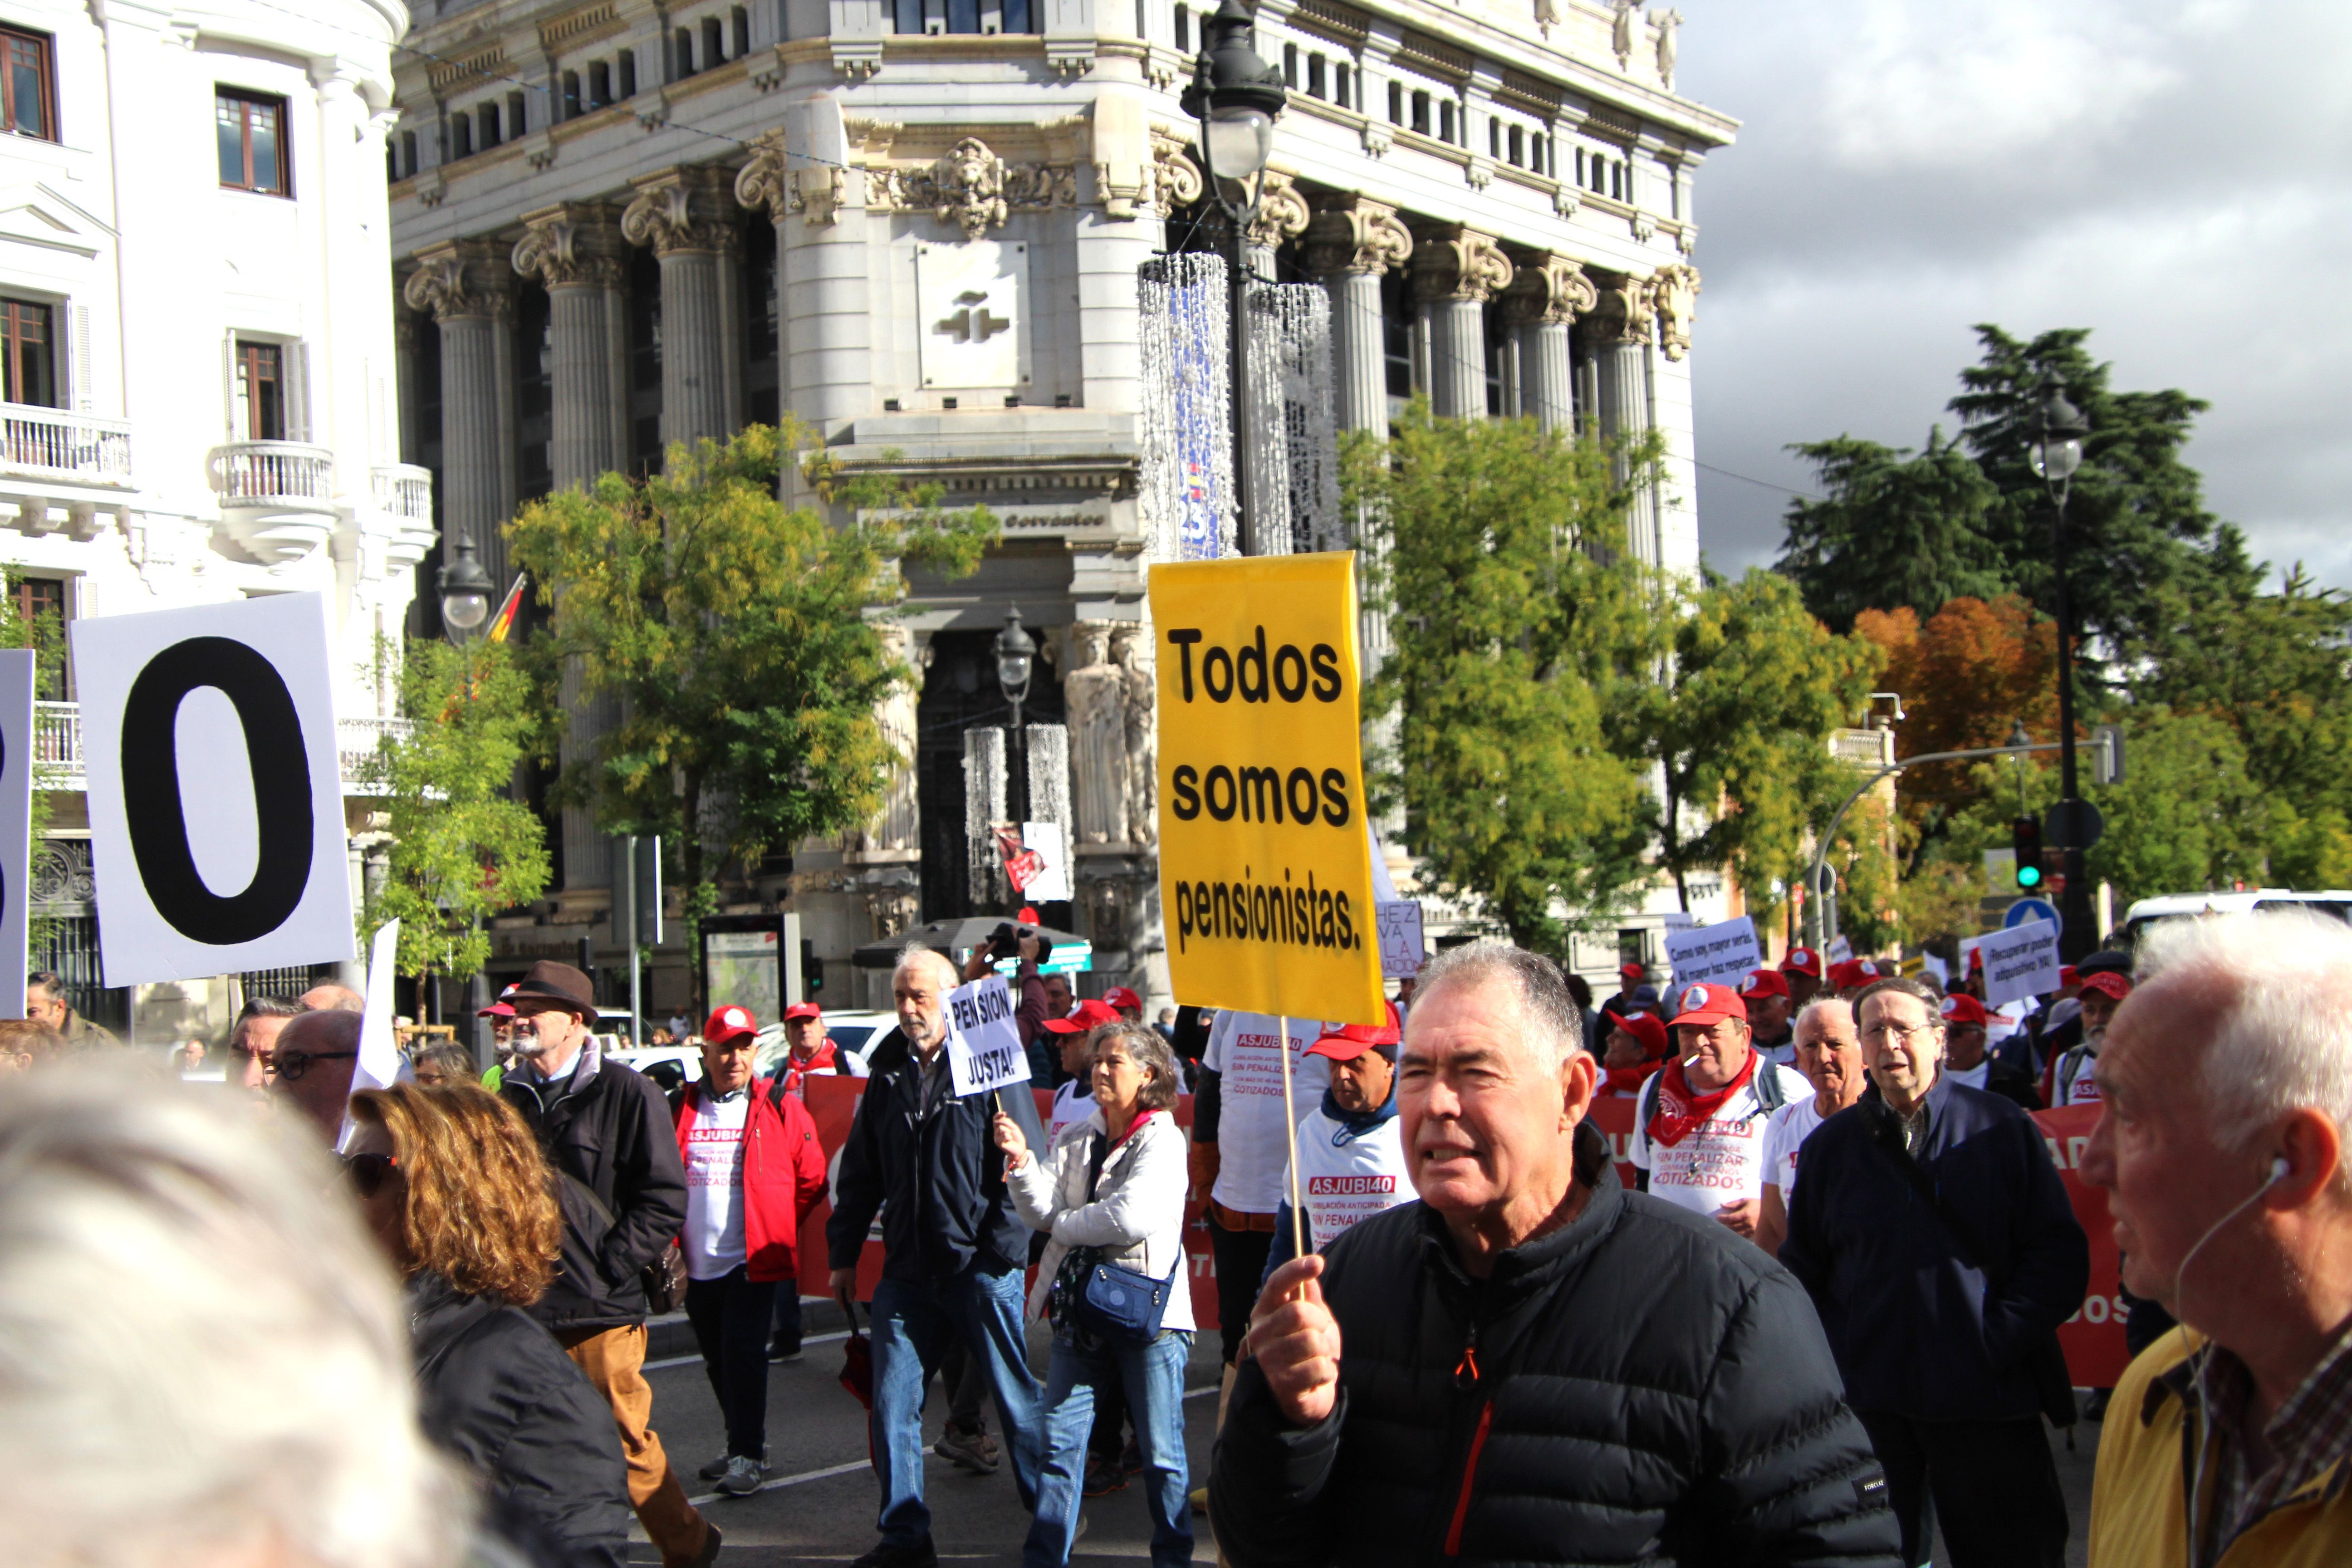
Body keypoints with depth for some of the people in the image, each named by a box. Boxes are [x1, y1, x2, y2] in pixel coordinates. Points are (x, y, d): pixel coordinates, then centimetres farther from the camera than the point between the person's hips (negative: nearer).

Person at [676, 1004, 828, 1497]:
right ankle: (743, 1447, 29)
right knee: (718, 1360, 14)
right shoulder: (682, 1110, 5)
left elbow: (812, 1182, 2)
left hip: (753, 1262, -4)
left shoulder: (780, 1109, -4)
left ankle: (747, 1457, -2)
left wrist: (776, 1228, 4)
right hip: (698, 1265, 5)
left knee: (742, 1355, -10)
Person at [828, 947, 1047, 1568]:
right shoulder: (888, 1073, 10)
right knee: (892, 1405, 6)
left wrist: (1005, 1244, -17)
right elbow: (859, 1171, 16)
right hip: (908, 1271, 5)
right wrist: (844, 1253, 15)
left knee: (1016, 1399, 6)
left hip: (983, 1267, -5)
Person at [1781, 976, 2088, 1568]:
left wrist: (1997, 1341, -10)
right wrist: (1835, 1358, -2)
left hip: (1987, 1397, -2)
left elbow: (2060, 1254, -1)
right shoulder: (1831, 1145, 8)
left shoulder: (2001, 1129, 1)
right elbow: (1802, 1269, 11)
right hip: (1870, 1402, 2)